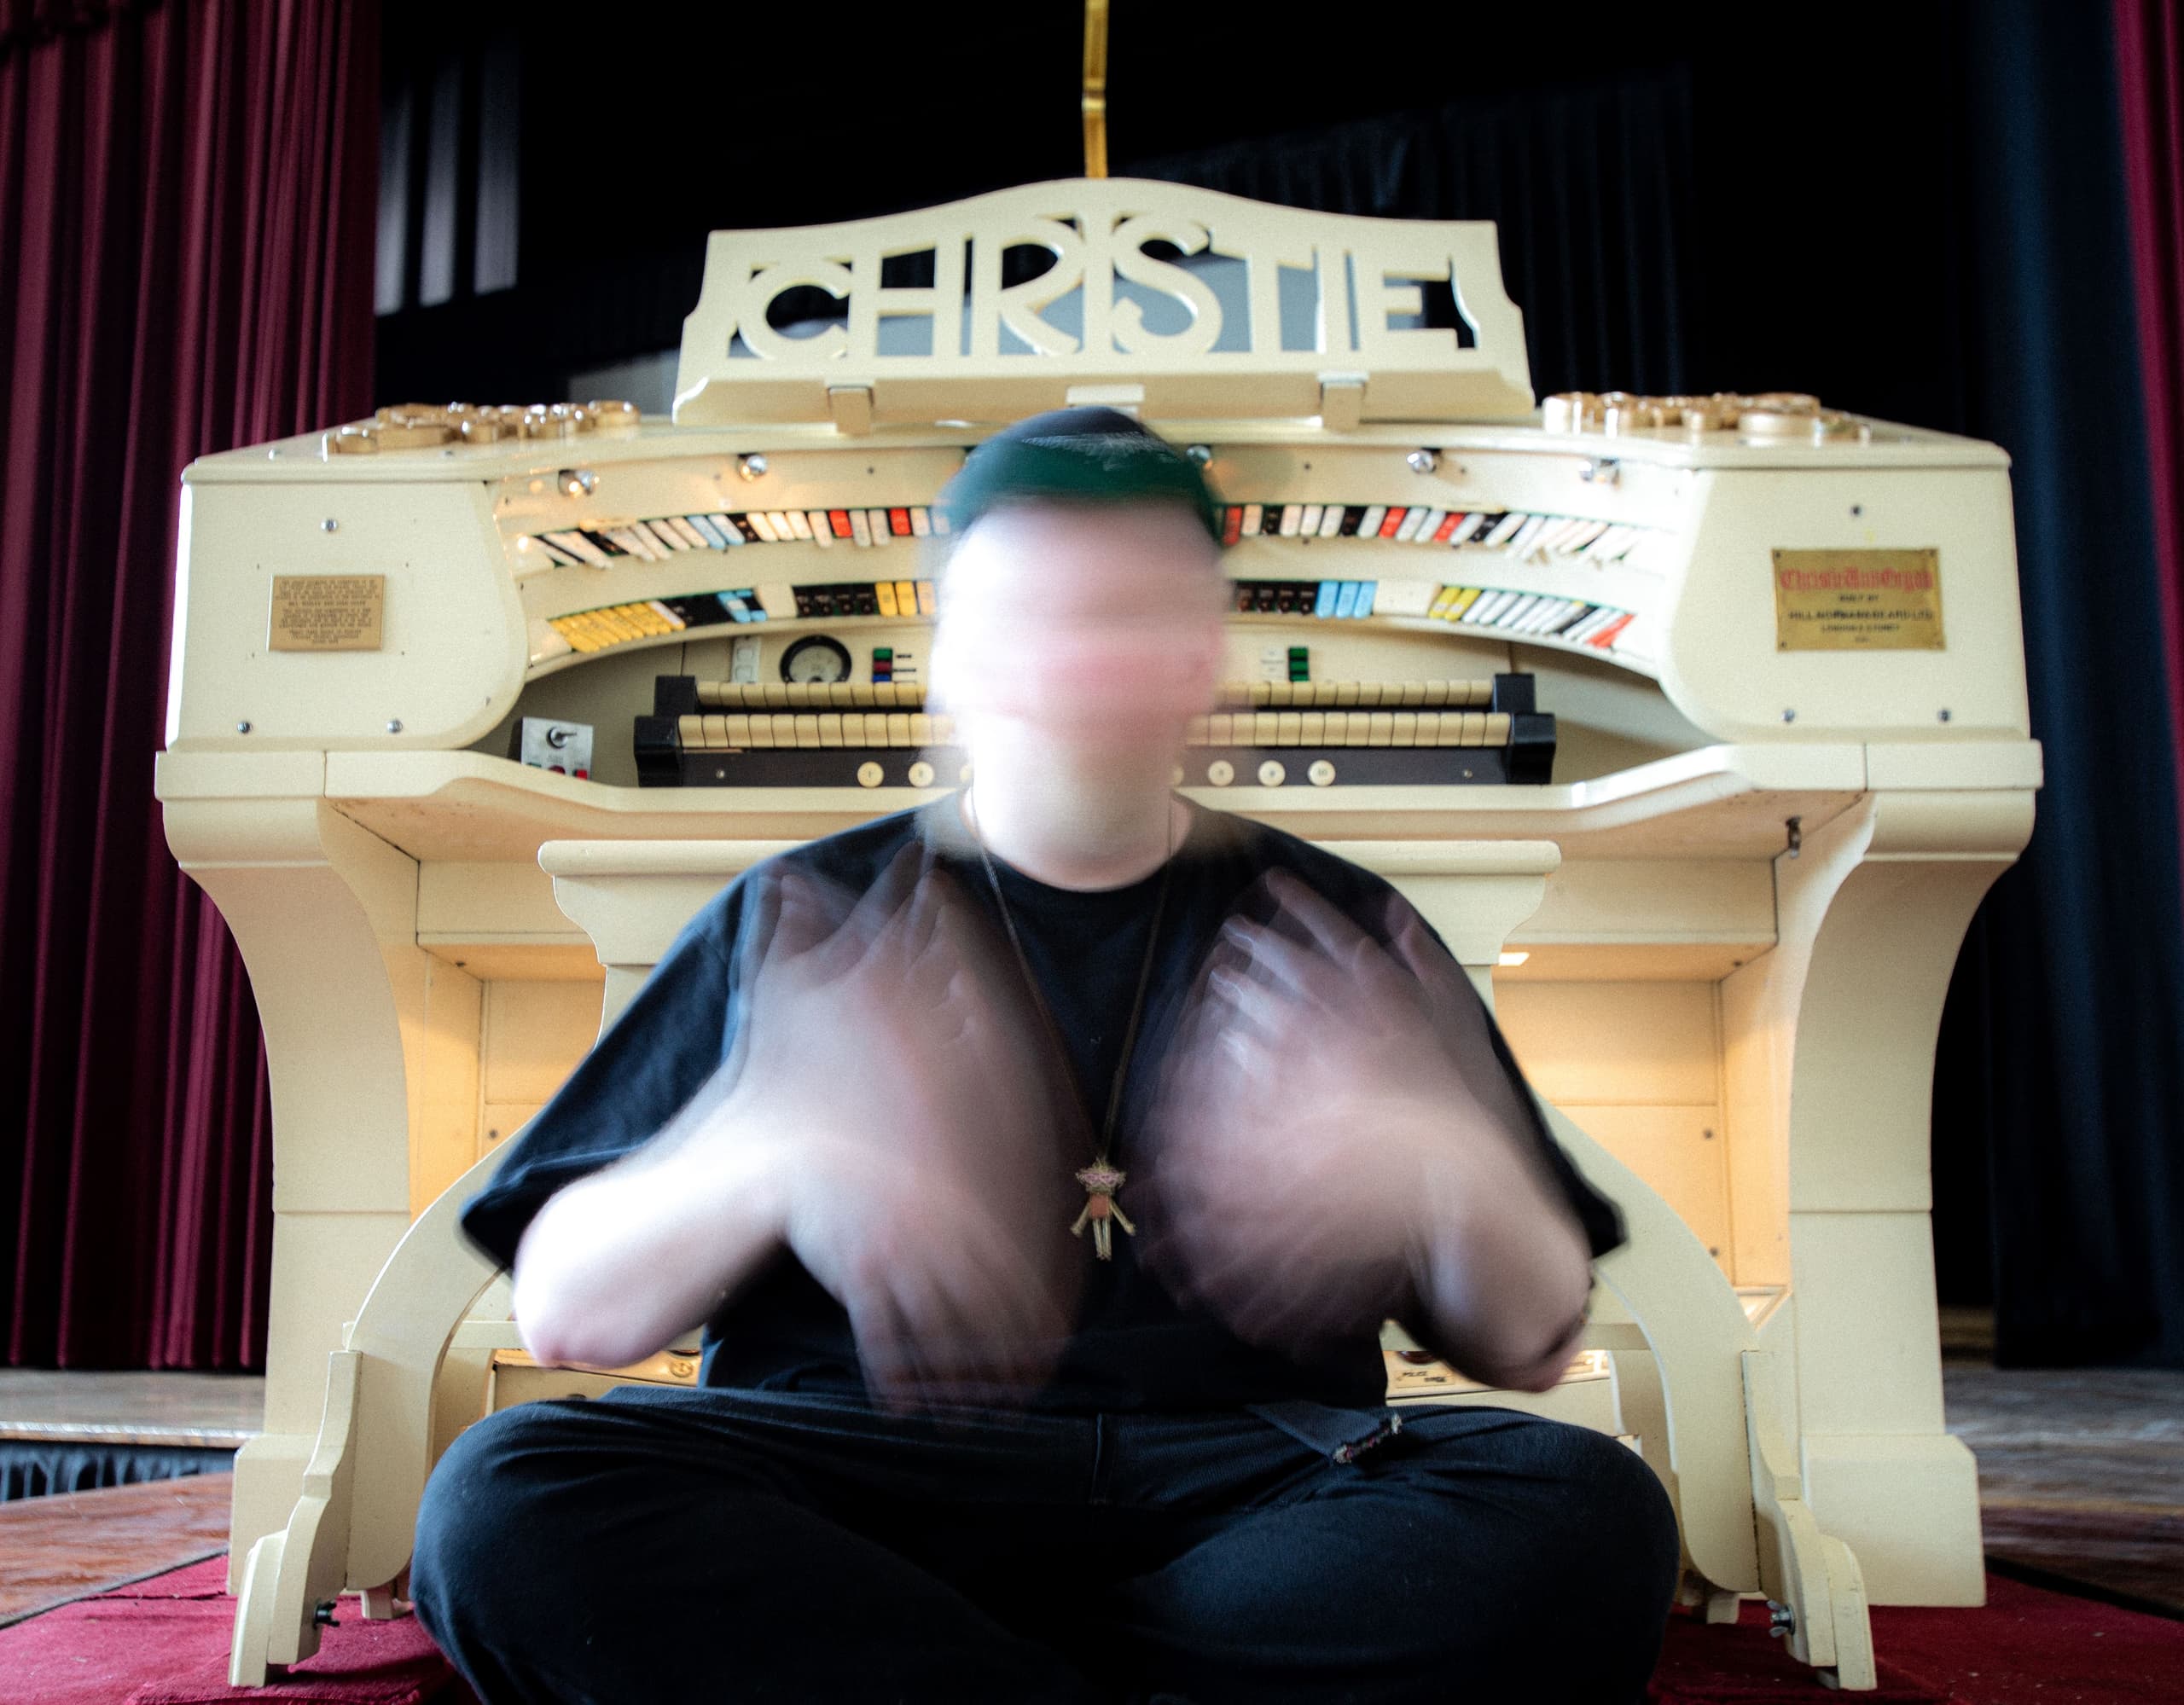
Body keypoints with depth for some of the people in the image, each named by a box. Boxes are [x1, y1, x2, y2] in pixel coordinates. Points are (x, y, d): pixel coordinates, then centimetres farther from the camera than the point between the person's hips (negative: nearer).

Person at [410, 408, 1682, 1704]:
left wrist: (1454, 1184, -9)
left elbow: (1533, 1345, 14)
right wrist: (768, 1167, -13)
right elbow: (563, 1313, 6)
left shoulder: (1338, 930, 15)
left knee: (1589, 1512, -28)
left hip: (1257, 1478, 1)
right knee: (507, 1496, -28)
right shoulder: (796, 922, 13)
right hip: (860, 1474, 0)